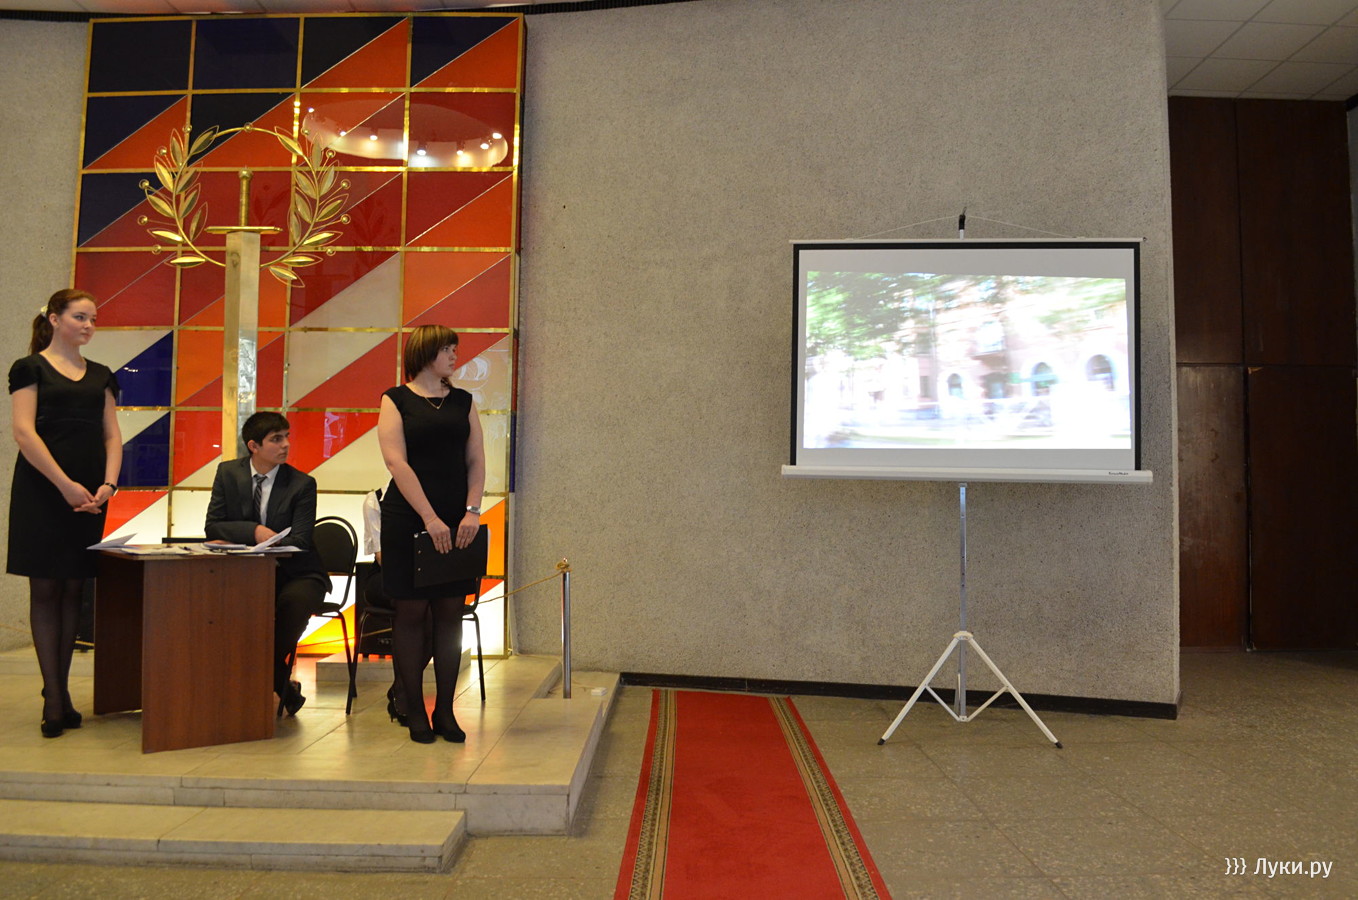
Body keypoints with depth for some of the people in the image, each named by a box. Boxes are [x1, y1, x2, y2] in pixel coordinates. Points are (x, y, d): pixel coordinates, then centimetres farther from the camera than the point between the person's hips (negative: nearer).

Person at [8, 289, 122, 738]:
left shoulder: (100, 375, 15)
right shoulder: (30, 368, 1)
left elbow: (112, 434, 11)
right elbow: (24, 432, -8)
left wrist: (108, 484, -5)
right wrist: (66, 485, -16)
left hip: (89, 495, 4)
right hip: (42, 490, -4)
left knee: (74, 588, 6)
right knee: (45, 588, -1)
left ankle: (61, 690, 14)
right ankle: (54, 698, 3)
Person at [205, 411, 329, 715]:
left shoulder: (302, 484, -6)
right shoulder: (228, 473, 3)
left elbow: (299, 541, -11)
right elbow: (213, 526, -2)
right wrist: (254, 531, -19)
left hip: (297, 573, -3)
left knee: (294, 602, -35)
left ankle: (271, 681, -8)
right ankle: (282, 686, -11)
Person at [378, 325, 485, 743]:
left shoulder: (463, 401, 12)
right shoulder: (395, 400, 1)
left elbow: (476, 460, 8)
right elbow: (396, 462, -9)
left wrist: (472, 511, -8)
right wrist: (431, 518, -17)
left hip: (457, 524, 3)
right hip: (409, 519, -3)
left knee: (450, 614, 6)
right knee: (411, 613, 3)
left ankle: (445, 710, 15)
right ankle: (414, 712, 13)